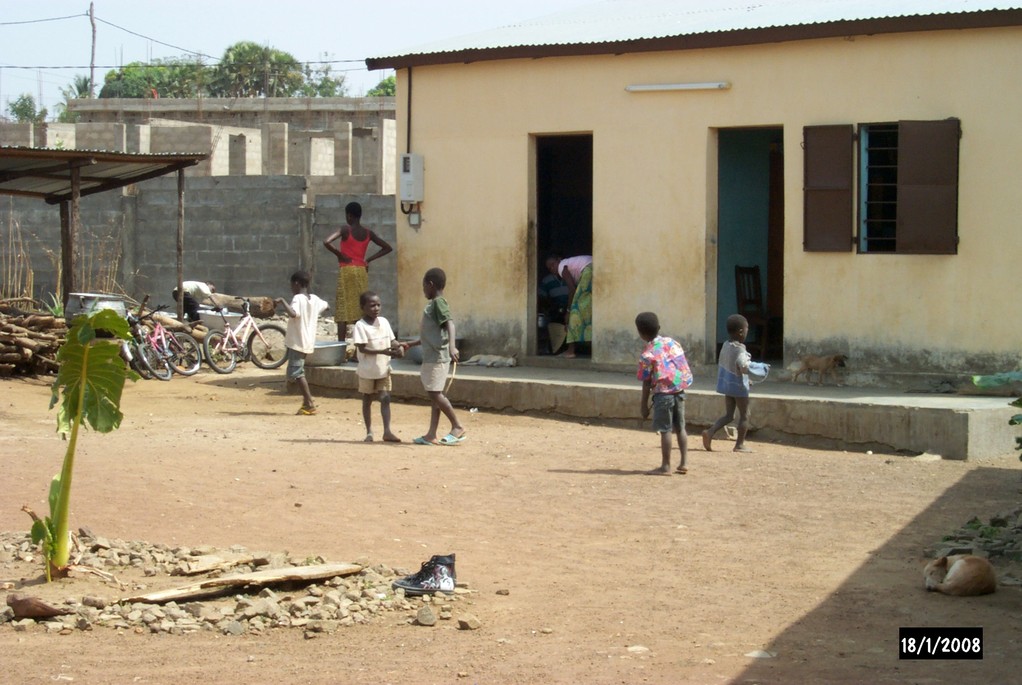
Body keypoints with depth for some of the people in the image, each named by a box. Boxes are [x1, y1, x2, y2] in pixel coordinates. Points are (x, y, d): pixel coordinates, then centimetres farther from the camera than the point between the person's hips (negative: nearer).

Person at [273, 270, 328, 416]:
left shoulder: (298, 299, -15)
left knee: (296, 372, -9)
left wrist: (282, 301, -23)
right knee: (296, 372, 18)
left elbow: (293, 313, -34)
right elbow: (325, 306, 31)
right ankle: (307, 401, 16)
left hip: (297, 342, -9)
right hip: (308, 342, 9)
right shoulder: (314, 299, 10)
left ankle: (310, 404, -13)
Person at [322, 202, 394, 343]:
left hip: (347, 271, -4)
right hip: (362, 271, 4)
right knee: (361, 309, 7)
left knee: (343, 310, -2)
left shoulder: (345, 229, -9)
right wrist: (369, 259, 8)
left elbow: (327, 242, -23)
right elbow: (387, 248, 13)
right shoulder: (368, 232, 5)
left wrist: (339, 255, -8)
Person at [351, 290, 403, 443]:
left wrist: (398, 347, -13)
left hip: (384, 369, 4)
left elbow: (392, 340, 10)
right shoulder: (360, 326, -13)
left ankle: (387, 431, -4)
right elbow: (362, 348, -19)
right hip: (367, 370, -4)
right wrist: (383, 351, -28)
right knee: (367, 400, 9)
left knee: (385, 398, -2)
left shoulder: (384, 322, 4)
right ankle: (369, 432, 17)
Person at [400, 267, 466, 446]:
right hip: (431, 356, 10)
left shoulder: (438, 302, -10)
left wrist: (452, 346, -40)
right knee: (434, 394, 7)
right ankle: (431, 435, 7)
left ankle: (457, 427, -3)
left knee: (435, 393, -10)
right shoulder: (433, 304, 19)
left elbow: (450, 324, -25)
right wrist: (409, 344, 35)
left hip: (437, 356, -10)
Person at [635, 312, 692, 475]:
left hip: (663, 393, -6)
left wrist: (644, 405, 0)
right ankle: (684, 463, 16)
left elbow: (646, 383, -8)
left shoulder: (647, 355, -11)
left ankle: (665, 467, 3)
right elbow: (685, 368, 10)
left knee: (665, 430, -1)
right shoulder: (672, 342, 6)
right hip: (680, 391, 6)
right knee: (680, 428, 15)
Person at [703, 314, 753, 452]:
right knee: (744, 415, 7)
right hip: (739, 387, -7)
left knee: (728, 415, 14)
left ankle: (710, 432, -5)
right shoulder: (739, 350, -22)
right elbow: (744, 368, -34)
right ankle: (740, 445, 9)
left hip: (727, 385, 8)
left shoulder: (725, 346, 3)